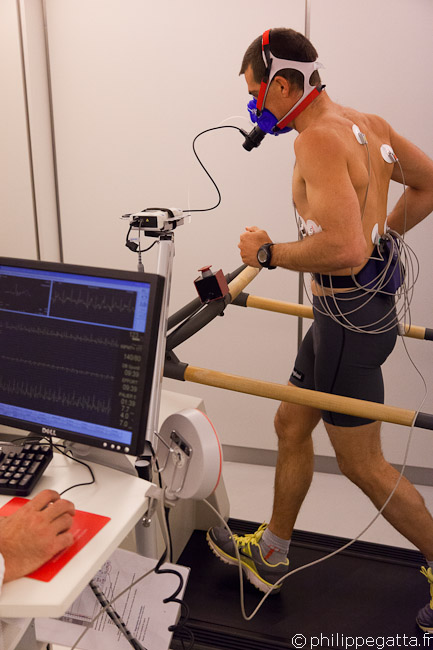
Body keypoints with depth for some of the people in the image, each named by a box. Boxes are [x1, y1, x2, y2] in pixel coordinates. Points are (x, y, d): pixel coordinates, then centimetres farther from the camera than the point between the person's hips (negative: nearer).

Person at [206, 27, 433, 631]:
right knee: (291, 426, 19)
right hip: (358, 304, 10)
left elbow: (343, 249, -33)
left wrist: (267, 251, -17)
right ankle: (270, 555, 37)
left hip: (350, 316, -10)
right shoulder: (368, 122, 8)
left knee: (364, 465, 6)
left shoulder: (318, 139, -21)